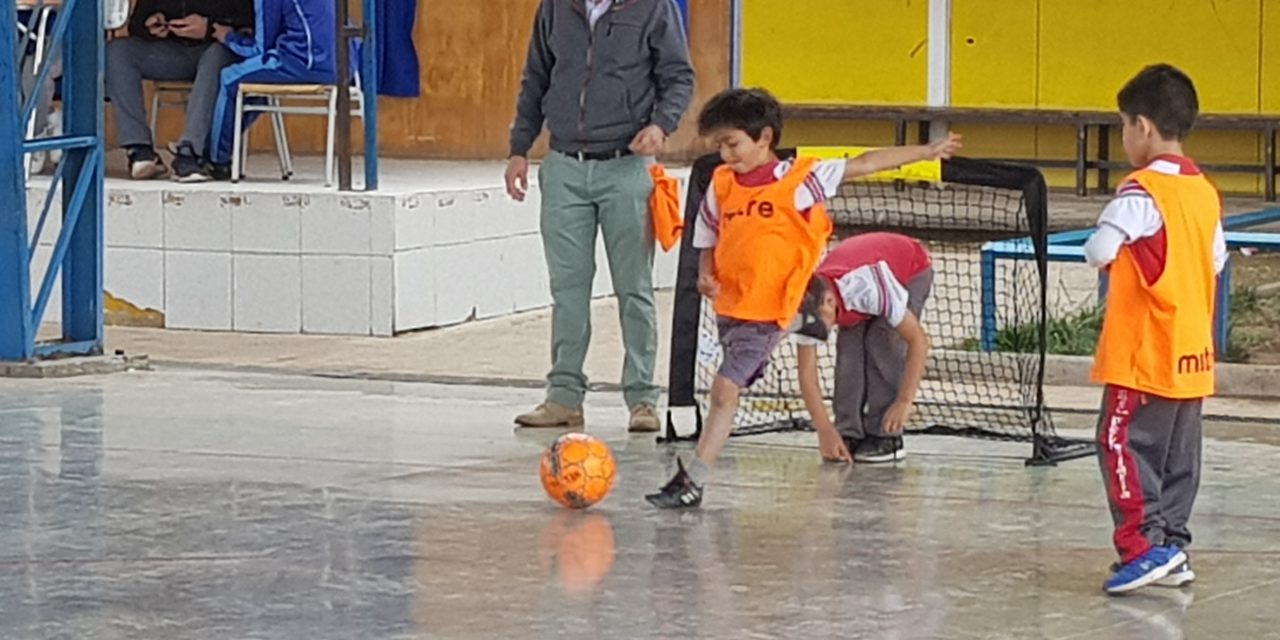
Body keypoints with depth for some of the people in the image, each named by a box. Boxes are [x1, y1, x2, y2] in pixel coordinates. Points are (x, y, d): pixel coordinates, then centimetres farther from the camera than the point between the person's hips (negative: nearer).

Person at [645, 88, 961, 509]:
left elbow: (864, 165, 1)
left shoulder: (799, 179, -5)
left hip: (766, 312, -6)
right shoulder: (721, 184, 7)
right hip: (727, 305, 6)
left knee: (725, 389, -15)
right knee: (727, 389, 15)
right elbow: (708, 242, 18)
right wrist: (705, 276, -3)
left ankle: (692, 481, -17)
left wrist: (927, 152, 4)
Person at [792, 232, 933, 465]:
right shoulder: (808, 307, -29)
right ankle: (849, 435, -9)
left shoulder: (868, 288, -46)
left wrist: (905, 402, -41)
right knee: (849, 347, -17)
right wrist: (826, 432, -28)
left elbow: (919, 340, -40)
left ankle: (885, 438, -18)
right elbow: (806, 373, -22)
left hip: (911, 271, -4)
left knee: (882, 345, -23)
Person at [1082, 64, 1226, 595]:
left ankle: (1143, 545, -12)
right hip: (1193, 354, 8)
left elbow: (1099, 251, -19)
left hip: (1144, 355, -8)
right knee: (1178, 455, 11)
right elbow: (1216, 260, 16)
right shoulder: (1205, 192, 9)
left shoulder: (1142, 192, -15)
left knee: (1124, 445, -5)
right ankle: (1172, 546, 15)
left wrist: (1104, 249, 2)